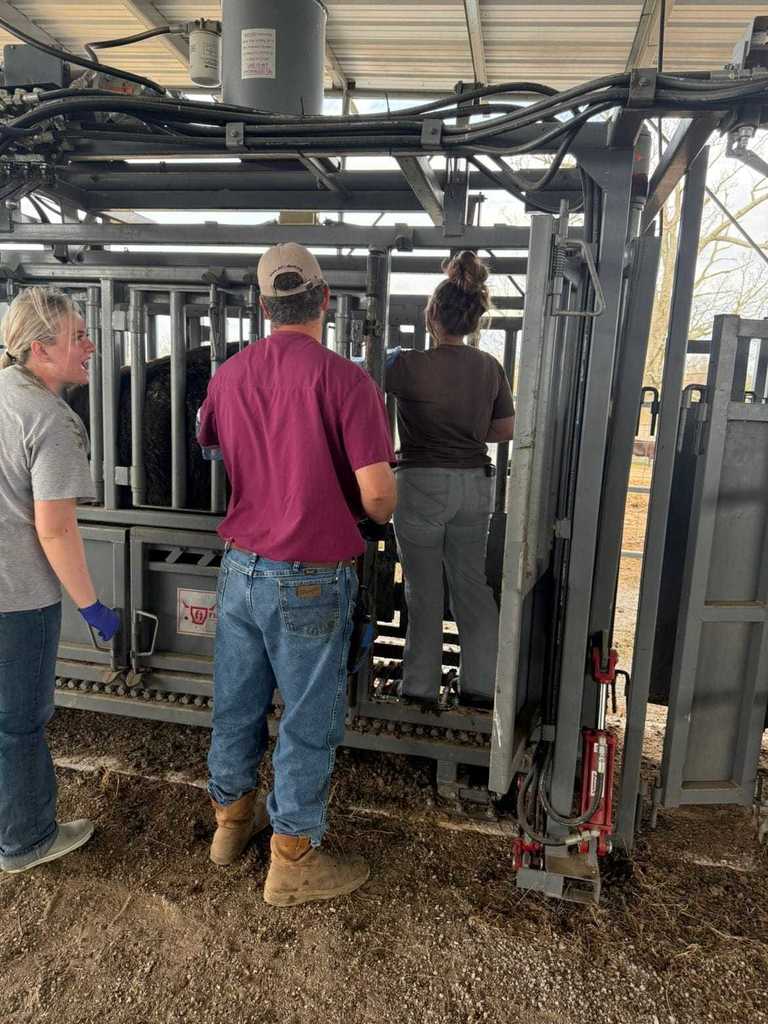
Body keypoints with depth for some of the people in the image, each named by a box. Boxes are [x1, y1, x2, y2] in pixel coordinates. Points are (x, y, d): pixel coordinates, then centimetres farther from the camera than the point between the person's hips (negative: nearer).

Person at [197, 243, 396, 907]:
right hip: (311, 580, -5)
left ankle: (232, 818, 40)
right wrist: (372, 515, 4)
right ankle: (293, 861, 25)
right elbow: (378, 495, -19)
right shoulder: (345, 380, -16)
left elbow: (207, 448, 18)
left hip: (241, 568, 6)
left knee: (237, 703, 19)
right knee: (308, 720, 9)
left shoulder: (229, 374, 1)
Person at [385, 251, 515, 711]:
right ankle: (481, 685, 24)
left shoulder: (409, 365, -15)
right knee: (473, 584, 15)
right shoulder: (491, 368, 0)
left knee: (424, 590, 8)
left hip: (422, 484, -4)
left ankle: (422, 686, 21)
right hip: (475, 483, 5)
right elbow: (506, 430, 8)